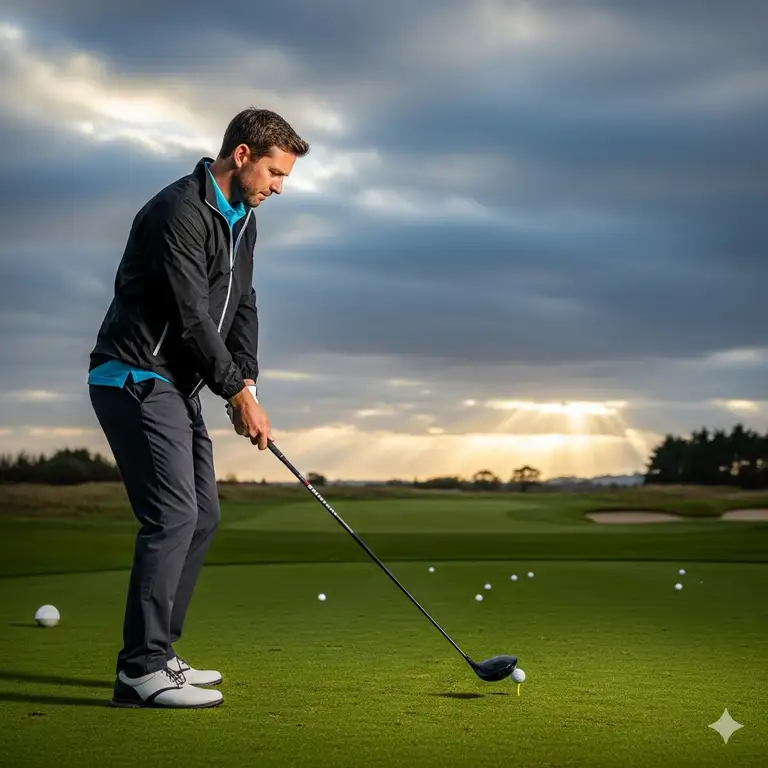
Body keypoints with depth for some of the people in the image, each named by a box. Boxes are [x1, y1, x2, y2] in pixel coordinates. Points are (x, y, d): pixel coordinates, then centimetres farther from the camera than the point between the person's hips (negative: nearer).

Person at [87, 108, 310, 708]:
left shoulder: (242, 219, 13)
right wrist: (237, 392, -15)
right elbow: (190, 317, -21)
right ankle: (141, 671, -13)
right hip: (135, 379, -10)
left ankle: (156, 656, 17)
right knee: (173, 513, -16)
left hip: (176, 385, 10)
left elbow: (240, 304, 13)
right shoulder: (180, 212, -18)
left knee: (202, 515, 9)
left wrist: (247, 380, 0)